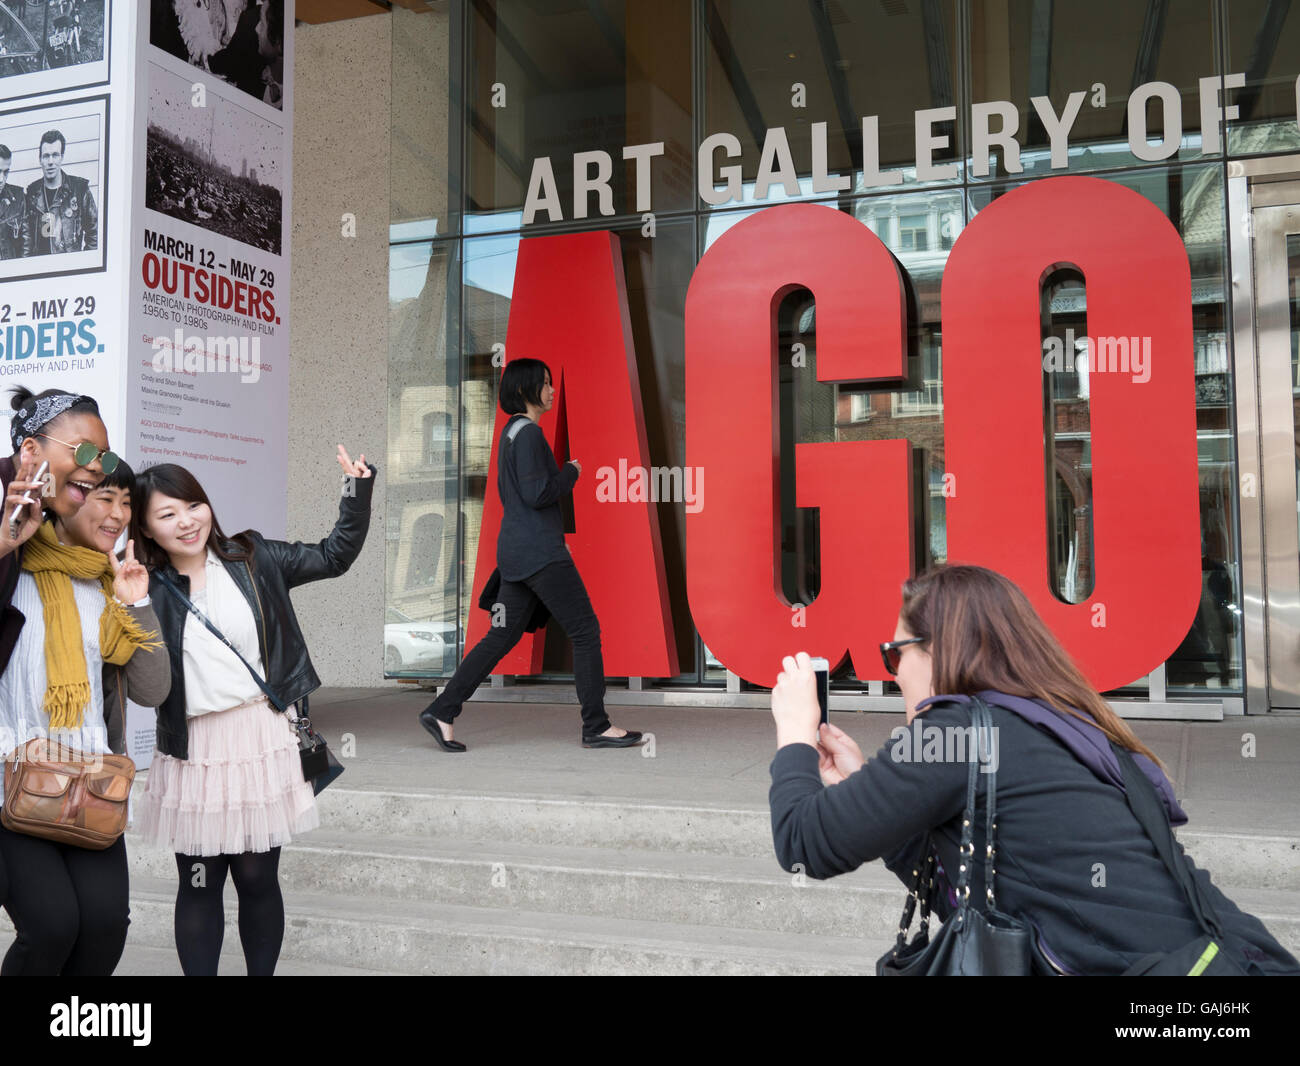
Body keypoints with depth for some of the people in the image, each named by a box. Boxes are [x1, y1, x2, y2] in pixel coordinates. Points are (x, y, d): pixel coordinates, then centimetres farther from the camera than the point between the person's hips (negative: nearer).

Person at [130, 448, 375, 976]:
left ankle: (263, 973, 25)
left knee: (258, 878, 9)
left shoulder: (252, 558, 4)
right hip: (194, 752, 0)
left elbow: (333, 556, 9)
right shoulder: (146, 588, -1)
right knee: (199, 883, 9)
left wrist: (357, 493, -1)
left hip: (264, 738, 1)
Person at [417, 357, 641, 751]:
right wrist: (571, 472, -5)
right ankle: (596, 727, 4)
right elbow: (537, 493, -21)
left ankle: (441, 712, 10)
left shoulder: (512, 432, 18)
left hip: (516, 550, 10)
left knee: (502, 636, 10)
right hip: (538, 552, -10)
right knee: (585, 630, -2)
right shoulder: (528, 432, -13)